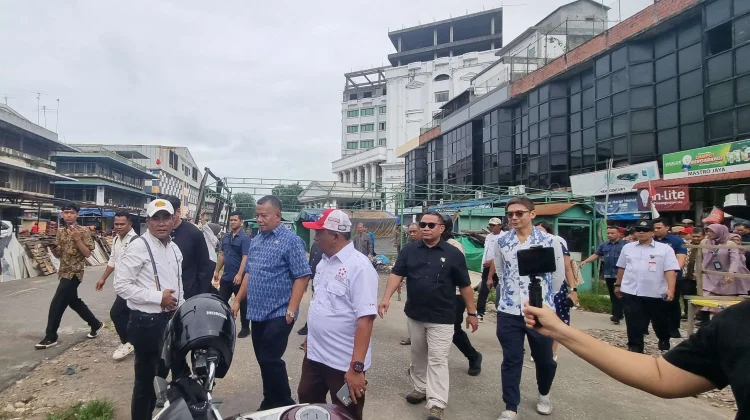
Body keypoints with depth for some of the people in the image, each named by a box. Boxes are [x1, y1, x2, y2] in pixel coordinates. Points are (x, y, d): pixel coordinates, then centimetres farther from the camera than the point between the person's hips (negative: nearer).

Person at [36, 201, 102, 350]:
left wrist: (77, 239, -23)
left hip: (74, 272, -8)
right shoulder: (60, 232, 10)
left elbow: (87, 253, -14)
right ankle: (95, 324, 30)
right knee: (74, 302, 16)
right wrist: (52, 245, -7)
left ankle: (50, 337, 1)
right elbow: (58, 254, 13)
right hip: (64, 272, 8)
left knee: (56, 304, -9)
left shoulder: (83, 231, -9)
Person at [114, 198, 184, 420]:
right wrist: (158, 297, -23)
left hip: (172, 319, 7)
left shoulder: (174, 248, 9)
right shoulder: (138, 247, -15)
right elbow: (121, 285, -19)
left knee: (163, 372, 22)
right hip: (147, 322, -7)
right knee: (146, 378, 6)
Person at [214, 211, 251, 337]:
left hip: (238, 278, -7)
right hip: (226, 277, 7)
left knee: (242, 304, 5)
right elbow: (222, 255, 18)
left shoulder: (245, 238, -12)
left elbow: (245, 258, -19)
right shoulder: (225, 237, 10)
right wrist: (217, 271, 15)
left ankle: (245, 328, 17)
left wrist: (239, 275, -27)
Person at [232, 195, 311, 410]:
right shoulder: (255, 240, 11)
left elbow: (302, 277, -15)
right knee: (263, 360, 14)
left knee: (270, 360, -4)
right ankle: (271, 403, 29)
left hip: (278, 314, -7)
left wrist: (291, 311, -19)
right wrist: (238, 300, 15)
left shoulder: (291, 240, -12)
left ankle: (285, 405, 15)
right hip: (257, 313, 7)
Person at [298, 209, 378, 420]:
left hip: (344, 364, -8)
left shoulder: (359, 267, -21)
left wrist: (356, 367, -28)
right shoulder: (324, 262, 5)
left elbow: (365, 319, -26)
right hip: (314, 356, 8)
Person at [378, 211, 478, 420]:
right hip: (414, 314, 4)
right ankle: (420, 388, 36)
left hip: (441, 317, -3)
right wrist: (386, 298, -21)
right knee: (418, 355, 18)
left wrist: (472, 312, 0)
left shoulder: (453, 253, -7)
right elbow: (396, 274, -6)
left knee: (437, 359, -2)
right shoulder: (409, 250, -1)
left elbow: (465, 285, -1)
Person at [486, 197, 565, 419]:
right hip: (508, 311, 1)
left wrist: (544, 297, 12)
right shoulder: (502, 242, -1)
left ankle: (543, 394, 44)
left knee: (544, 359, 16)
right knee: (511, 360, 7)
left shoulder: (550, 241, -7)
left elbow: (558, 275, 3)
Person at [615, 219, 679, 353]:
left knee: (660, 320, 17)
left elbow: (670, 271, -9)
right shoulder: (627, 248, 8)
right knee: (634, 323, 0)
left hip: (656, 293, -1)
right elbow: (621, 268, 16)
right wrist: (618, 285, 18)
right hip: (631, 292, 2)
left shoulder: (665, 249, -3)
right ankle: (635, 346, 11)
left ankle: (664, 340, 43)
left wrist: (670, 289, -20)